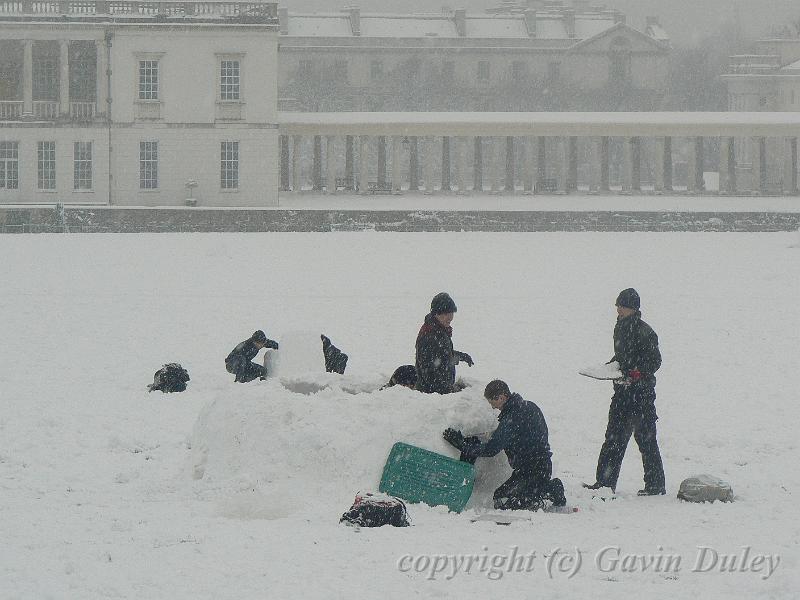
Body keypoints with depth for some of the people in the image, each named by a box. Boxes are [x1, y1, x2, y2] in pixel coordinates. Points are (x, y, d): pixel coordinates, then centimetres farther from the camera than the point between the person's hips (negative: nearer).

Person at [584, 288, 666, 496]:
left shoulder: (644, 332, -12)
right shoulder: (620, 328, 12)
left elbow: (655, 361, -15)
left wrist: (637, 373, -27)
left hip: (642, 392, -8)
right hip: (622, 391, 8)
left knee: (645, 437, -5)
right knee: (614, 437, 9)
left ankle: (655, 485, 2)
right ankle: (605, 481, 13)